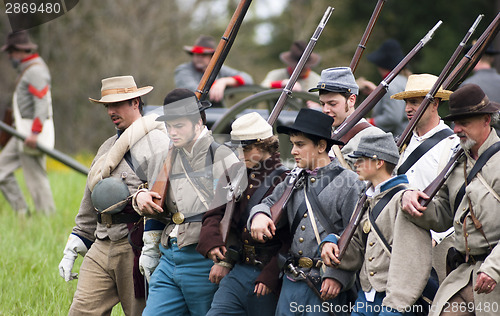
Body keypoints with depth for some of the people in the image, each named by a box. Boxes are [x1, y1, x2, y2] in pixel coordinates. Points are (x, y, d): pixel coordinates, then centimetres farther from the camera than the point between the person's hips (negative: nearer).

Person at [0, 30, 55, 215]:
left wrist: (34, 133, -30)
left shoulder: (36, 70, -14)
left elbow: (42, 102, -23)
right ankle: (21, 212, 9)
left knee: (35, 177, -8)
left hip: (34, 130, -11)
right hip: (24, 132, 11)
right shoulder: (27, 69, 18)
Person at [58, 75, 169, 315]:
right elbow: (90, 202, 26)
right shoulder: (108, 147, 21)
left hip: (136, 247, -7)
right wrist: (72, 250, 23)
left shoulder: (156, 143, -6)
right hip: (101, 248, 7)